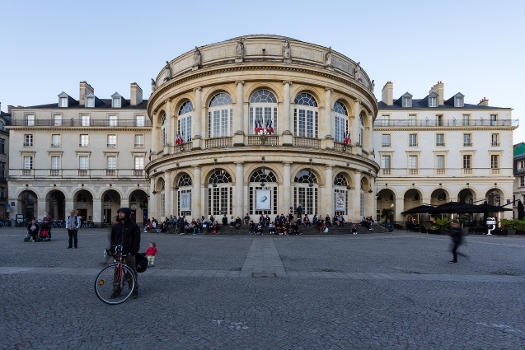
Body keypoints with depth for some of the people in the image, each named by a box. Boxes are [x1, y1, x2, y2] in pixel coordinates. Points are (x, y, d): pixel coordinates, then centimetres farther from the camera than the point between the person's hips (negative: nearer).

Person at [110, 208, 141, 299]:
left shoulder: (133, 226, -2)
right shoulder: (115, 226, 11)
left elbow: (136, 240, -4)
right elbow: (112, 239, 17)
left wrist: (133, 252, -11)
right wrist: (112, 249, 4)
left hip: (129, 253, -4)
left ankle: (135, 291, 14)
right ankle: (116, 290, 20)